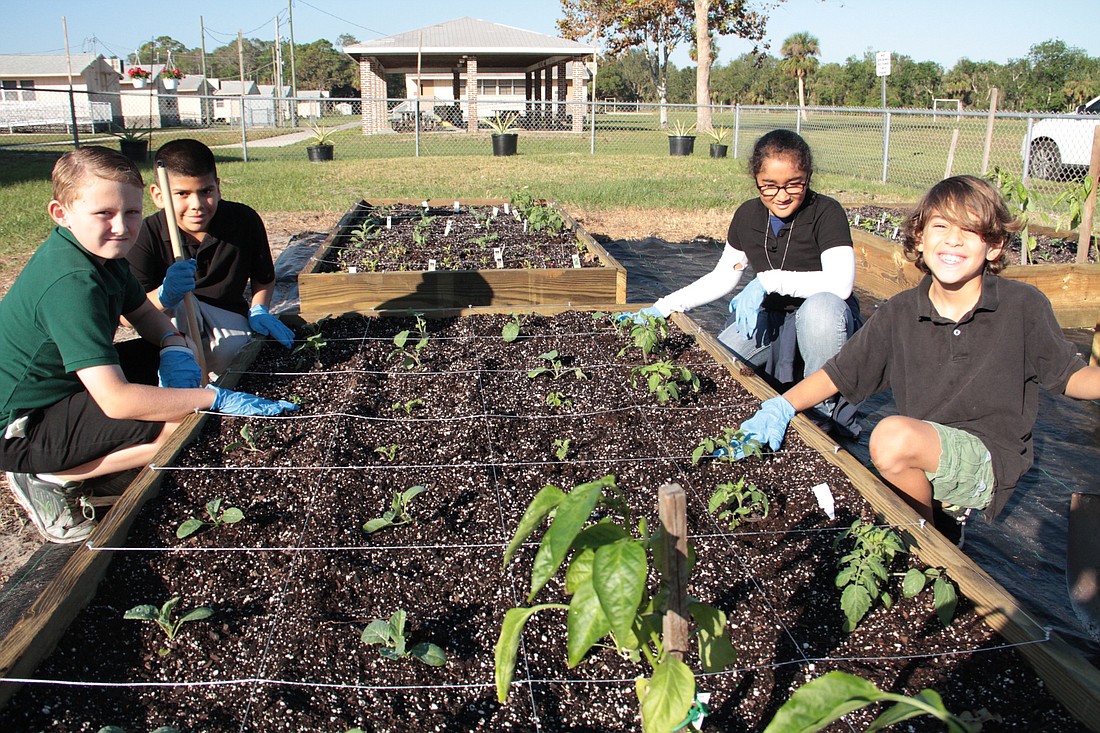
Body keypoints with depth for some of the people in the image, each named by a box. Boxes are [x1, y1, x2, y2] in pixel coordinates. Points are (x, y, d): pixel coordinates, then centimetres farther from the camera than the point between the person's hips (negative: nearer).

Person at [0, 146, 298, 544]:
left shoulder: (100, 251, -1)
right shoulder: (72, 284, -30)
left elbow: (145, 314, 13)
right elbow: (116, 400, -36)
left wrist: (175, 347, -9)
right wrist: (216, 399, -32)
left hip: (60, 389, 10)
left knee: (183, 350, 9)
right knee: (177, 423, -24)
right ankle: (49, 479, -6)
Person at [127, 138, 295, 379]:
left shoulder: (245, 220, -14)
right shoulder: (145, 235, -21)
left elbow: (264, 277, 6)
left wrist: (258, 310, -12)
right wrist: (165, 296, -49)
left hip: (226, 315, 2)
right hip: (175, 321, -1)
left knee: (232, 354, -32)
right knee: (178, 302, -37)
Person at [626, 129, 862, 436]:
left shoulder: (826, 212, -16)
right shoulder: (748, 216, 0)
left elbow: (840, 283, -30)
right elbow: (722, 277, 11)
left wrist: (768, 280, -34)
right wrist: (663, 307, 3)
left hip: (821, 326, -4)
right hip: (769, 320, 4)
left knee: (821, 305, -39)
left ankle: (829, 408, -19)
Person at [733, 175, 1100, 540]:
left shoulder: (1024, 306, -6)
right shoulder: (900, 314, 0)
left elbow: (1068, 375, 4)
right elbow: (838, 373, 2)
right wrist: (781, 406, -14)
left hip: (992, 458, -4)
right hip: (923, 458, 4)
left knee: (892, 434, -31)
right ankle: (942, 514, 16)